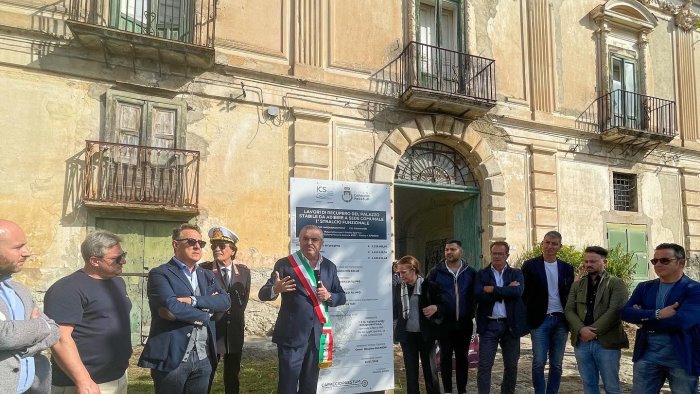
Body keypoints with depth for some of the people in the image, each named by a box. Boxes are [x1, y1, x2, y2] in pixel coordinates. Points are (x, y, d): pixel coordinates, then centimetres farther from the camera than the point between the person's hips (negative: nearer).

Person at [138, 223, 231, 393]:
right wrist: (205, 314, -7)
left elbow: (225, 300, -1)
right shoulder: (160, 274, -6)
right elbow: (172, 306, -21)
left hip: (203, 358, 6)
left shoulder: (207, 275, 14)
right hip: (172, 357, -5)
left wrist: (193, 301, -16)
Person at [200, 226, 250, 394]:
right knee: (205, 377, 3)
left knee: (232, 376, 14)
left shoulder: (244, 271, 5)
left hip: (235, 332, 3)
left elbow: (243, 301, 7)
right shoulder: (204, 270, -4)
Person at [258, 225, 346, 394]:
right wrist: (275, 289, -31)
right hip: (291, 334, -4)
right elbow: (263, 294, -9)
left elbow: (341, 296, 12)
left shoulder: (329, 266, 7)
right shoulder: (285, 264, -5)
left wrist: (329, 296, -10)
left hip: (317, 335, 4)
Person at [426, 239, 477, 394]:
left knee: (462, 357, 10)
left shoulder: (471, 272, 3)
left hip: (465, 323, 1)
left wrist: (471, 313, -2)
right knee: (445, 357, 7)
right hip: (444, 323, -1)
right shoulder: (436, 272, -1)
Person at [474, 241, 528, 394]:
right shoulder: (481, 274, 4)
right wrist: (506, 291, -14)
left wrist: (493, 289, -15)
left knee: (511, 365, 12)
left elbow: (517, 291, -15)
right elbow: (479, 295, -13)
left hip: (511, 325, 1)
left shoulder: (516, 273, 6)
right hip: (488, 325, -1)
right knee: (484, 365, -1)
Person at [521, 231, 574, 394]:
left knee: (556, 364, 8)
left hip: (561, 321, 3)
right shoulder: (530, 265, -2)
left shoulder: (567, 268, 9)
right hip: (540, 320, -3)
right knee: (539, 362, -2)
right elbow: (524, 294, -2)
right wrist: (526, 319, -7)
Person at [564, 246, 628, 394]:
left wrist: (594, 331, -15)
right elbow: (569, 310, 4)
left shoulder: (616, 284, -1)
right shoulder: (577, 285, 13)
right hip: (582, 342, 4)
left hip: (607, 342, -4)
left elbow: (615, 311, -13)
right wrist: (581, 329, -14)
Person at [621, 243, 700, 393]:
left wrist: (643, 317, -11)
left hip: (682, 358, -4)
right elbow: (625, 312, -5)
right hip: (647, 355, 4)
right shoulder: (644, 287, 9)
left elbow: (681, 320, -22)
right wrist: (656, 314, -20)